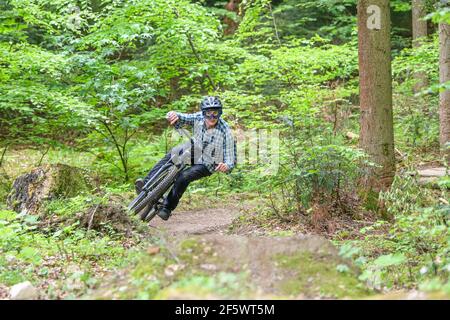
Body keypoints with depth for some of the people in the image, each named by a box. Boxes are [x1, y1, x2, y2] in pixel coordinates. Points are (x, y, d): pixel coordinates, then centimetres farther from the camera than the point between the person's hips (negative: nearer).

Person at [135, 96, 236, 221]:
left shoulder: (225, 132, -26)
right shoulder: (199, 118, -15)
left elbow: (231, 160, -24)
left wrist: (226, 166, -48)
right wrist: (175, 115, -43)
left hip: (206, 165, -4)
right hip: (194, 152, 5)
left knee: (183, 177, -29)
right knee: (170, 157, -24)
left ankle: (167, 208, -18)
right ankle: (147, 184, -29)